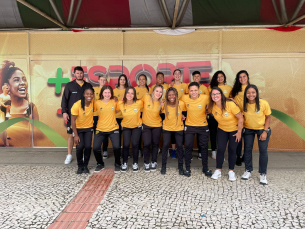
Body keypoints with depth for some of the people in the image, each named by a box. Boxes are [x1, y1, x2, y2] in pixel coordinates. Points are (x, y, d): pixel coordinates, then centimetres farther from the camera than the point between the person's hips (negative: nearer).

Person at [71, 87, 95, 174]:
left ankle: (85, 165, 12)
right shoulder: (77, 105, -22)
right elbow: (73, 120, -17)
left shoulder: (94, 103, -14)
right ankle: (80, 166, 9)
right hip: (78, 128, -2)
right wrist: (76, 135, -17)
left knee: (88, 146, -11)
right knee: (80, 146, -15)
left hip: (89, 128, 2)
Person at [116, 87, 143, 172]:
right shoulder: (120, 104, -17)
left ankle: (135, 163, 15)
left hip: (137, 126, 0)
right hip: (126, 127, 1)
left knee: (135, 144, -6)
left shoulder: (139, 103, -20)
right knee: (126, 144, -8)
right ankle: (125, 163, 14)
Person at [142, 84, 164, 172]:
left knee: (155, 144, 11)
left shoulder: (161, 102, -8)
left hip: (157, 126, 2)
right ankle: (146, 163, 15)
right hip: (146, 125, -2)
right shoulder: (146, 97, -14)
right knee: (146, 144, -7)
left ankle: (154, 162, 31)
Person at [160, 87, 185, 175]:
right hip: (167, 128, 0)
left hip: (179, 128, 0)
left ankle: (180, 166, 20)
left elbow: (184, 111, 7)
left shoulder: (181, 103, -16)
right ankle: (163, 166, 13)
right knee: (165, 145, -3)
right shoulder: (164, 105, -14)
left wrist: (182, 116, -7)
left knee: (180, 146, 3)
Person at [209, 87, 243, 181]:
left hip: (234, 130, -3)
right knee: (220, 149, -4)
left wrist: (239, 132, -16)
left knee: (232, 150, 0)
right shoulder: (212, 106, -13)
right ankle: (218, 170, 11)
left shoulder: (230, 104, -27)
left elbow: (240, 118, -20)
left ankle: (231, 171, 17)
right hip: (222, 130, 3)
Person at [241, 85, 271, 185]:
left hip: (262, 129, -2)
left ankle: (263, 174, 11)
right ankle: (248, 171, 22)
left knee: (263, 150, -4)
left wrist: (265, 132, -14)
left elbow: (268, 118, -10)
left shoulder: (264, 103, -20)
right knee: (247, 149, 4)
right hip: (248, 130, 2)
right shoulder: (243, 104, -15)